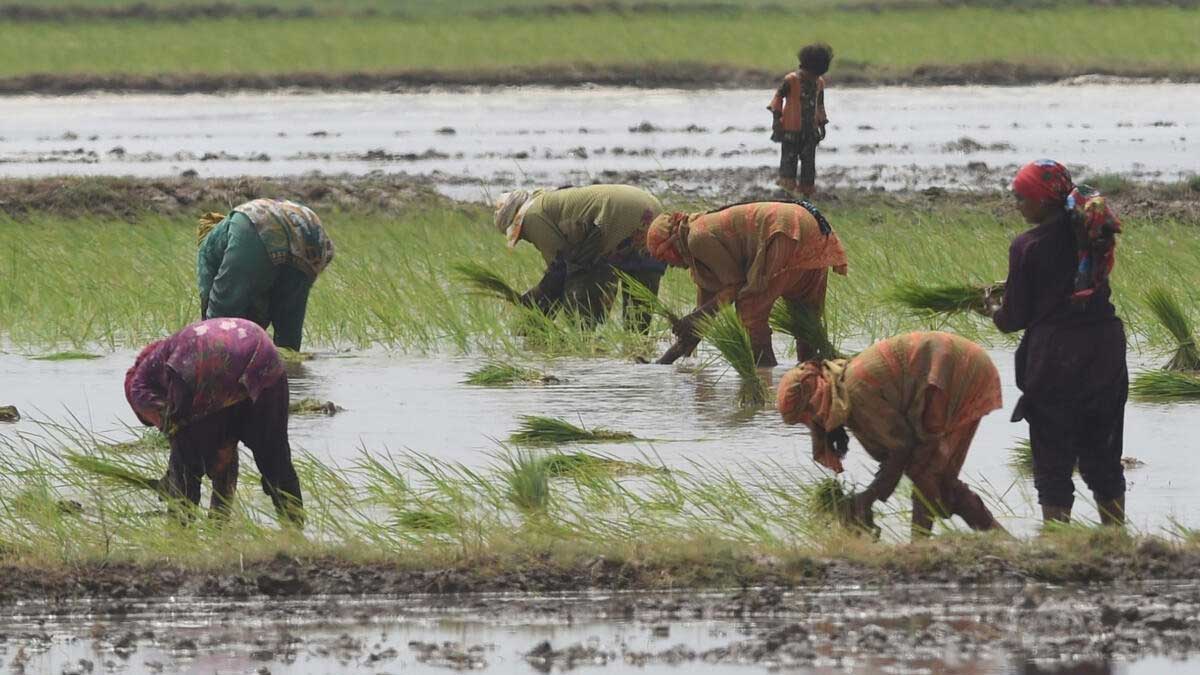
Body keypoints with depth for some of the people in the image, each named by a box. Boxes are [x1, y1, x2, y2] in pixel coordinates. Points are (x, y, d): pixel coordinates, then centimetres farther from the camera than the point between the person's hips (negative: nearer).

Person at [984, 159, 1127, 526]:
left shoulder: (1028, 246, -12)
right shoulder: (1093, 231, 4)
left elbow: (1015, 319, -8)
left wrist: (995, 310, 16)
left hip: (1054, 358, -5)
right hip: (1106, 353, 5)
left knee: (1053, 459, 4)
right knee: (1102, 458, 17)